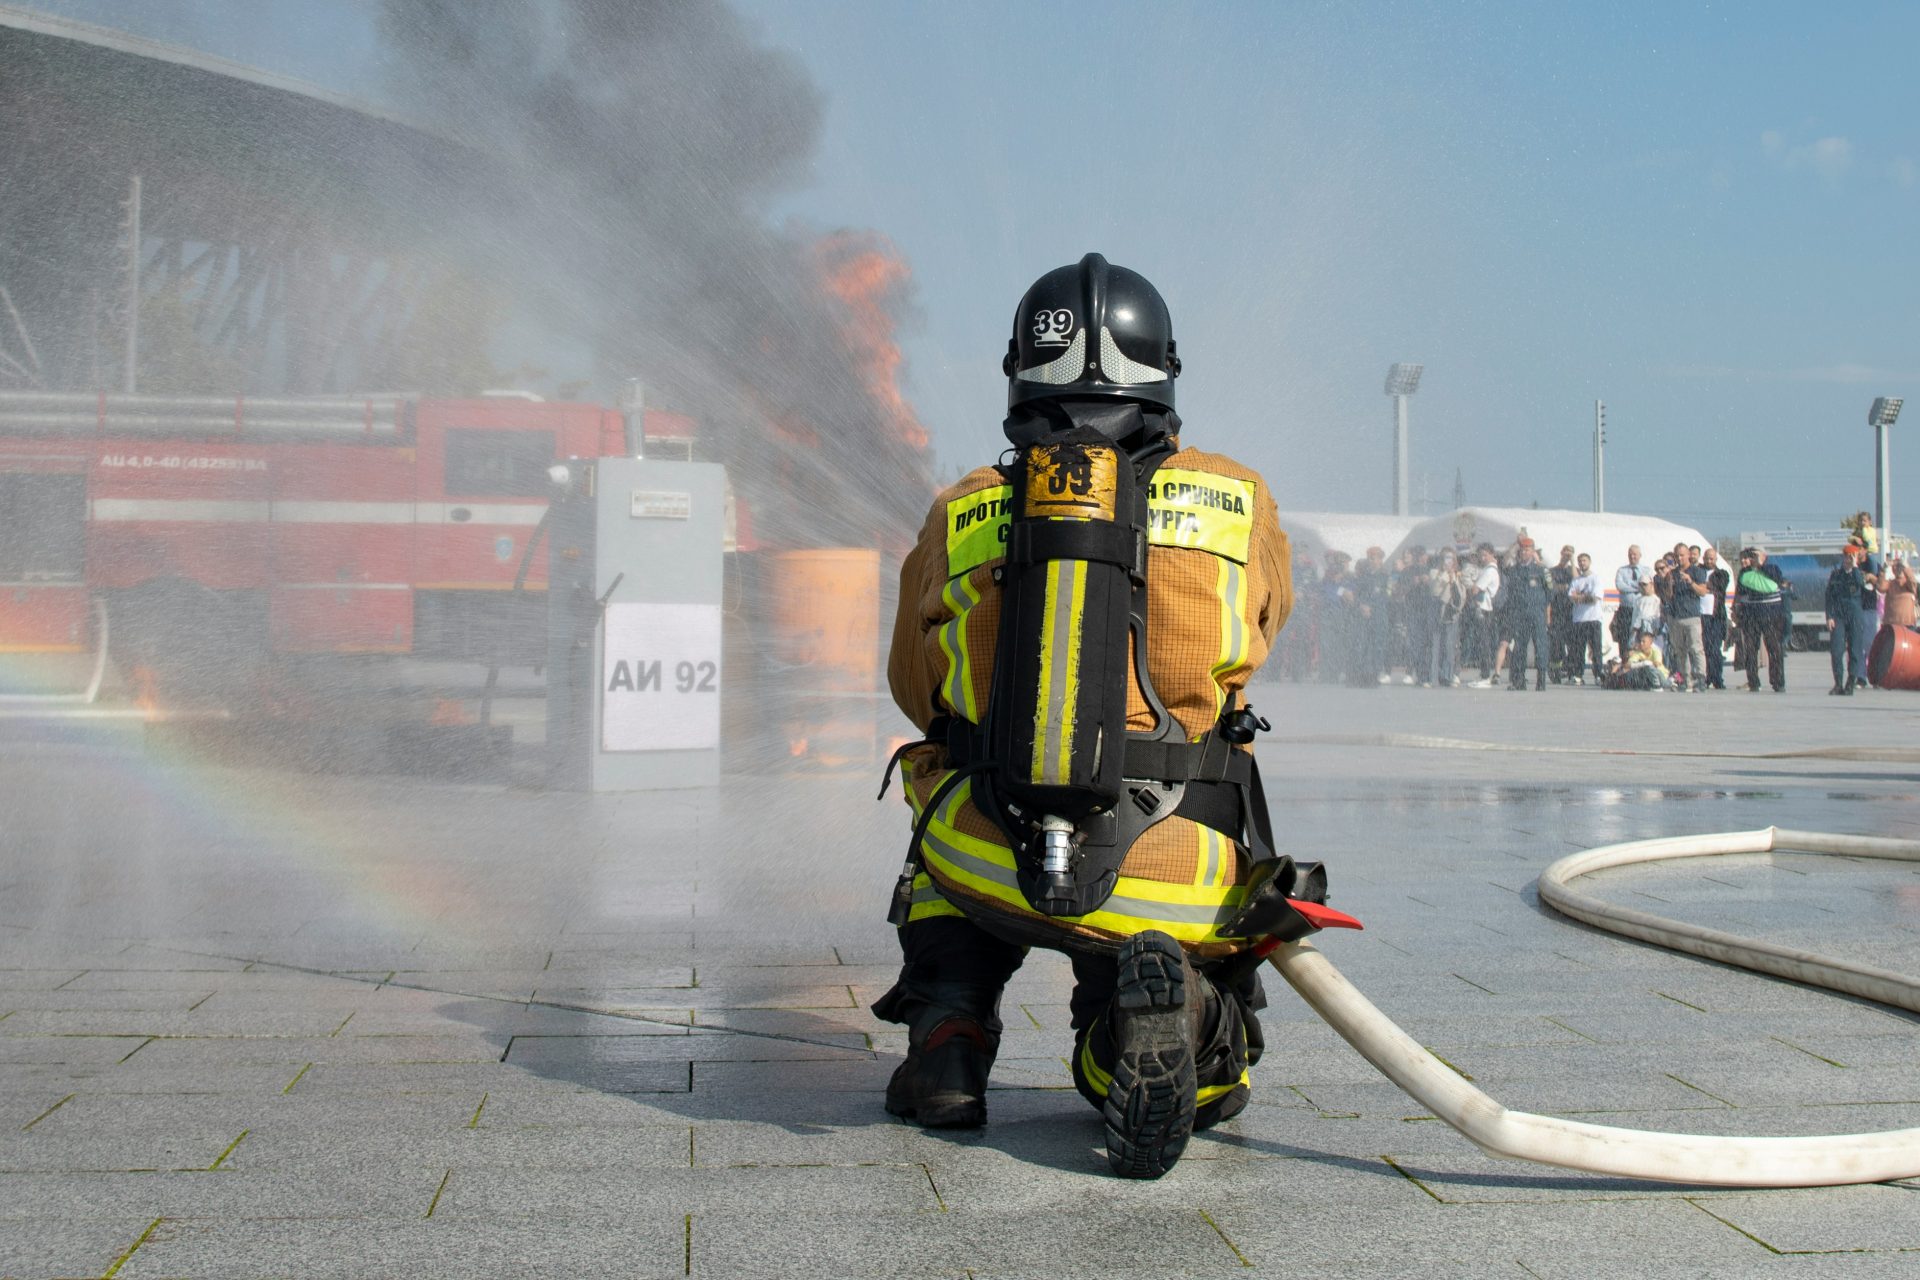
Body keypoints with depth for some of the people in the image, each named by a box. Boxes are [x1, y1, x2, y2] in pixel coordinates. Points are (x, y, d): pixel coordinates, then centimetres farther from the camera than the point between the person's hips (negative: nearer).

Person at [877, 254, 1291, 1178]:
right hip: (1181, 886, -1)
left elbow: (916, 691, 23)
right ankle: (1178, 1010, -12)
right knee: (1207, 1088, 26)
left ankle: (946, 1038, 17)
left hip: (993, 870, 1)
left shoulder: (958, 515, 6)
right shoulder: (1238, 502, 5)